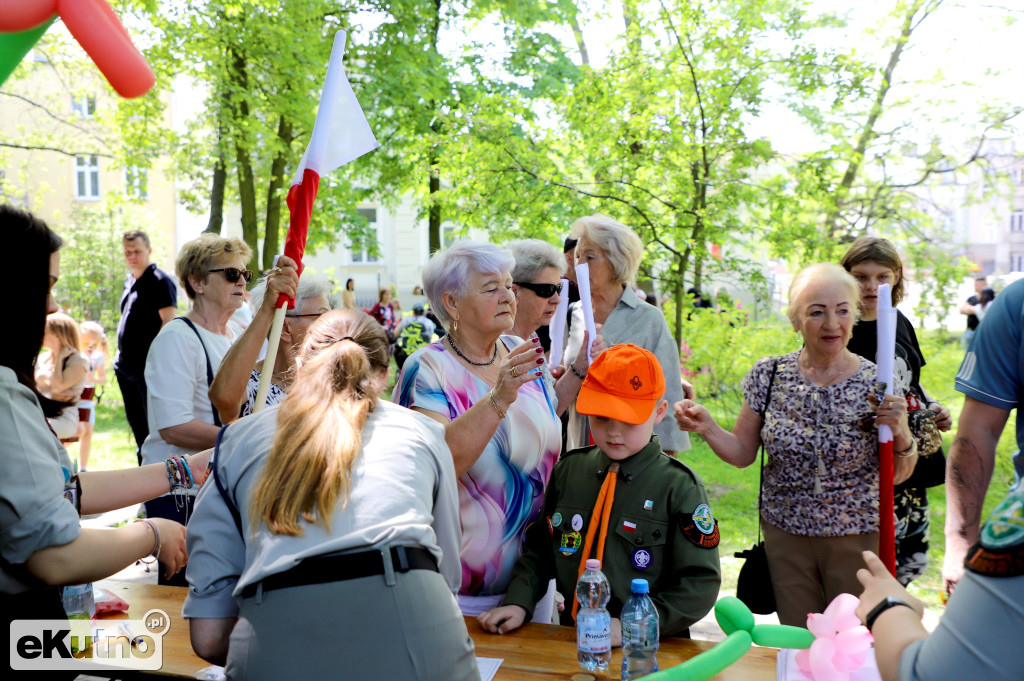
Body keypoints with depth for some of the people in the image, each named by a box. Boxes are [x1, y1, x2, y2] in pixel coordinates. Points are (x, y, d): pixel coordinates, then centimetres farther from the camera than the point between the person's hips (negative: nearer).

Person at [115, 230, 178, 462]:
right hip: (126, 365, 9)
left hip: (148, 367, -9)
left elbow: (169, 322, -15)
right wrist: (121, 355, 19)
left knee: (154, 424, -5)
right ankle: (143, 463, 30)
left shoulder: (160, 281, -9)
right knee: (136, 422, 17)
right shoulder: (129, 281, 16)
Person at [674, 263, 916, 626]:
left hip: (857, 538, -1)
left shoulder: (878, 383, -9)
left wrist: (900, 433, -21)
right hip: (786, 535, 1)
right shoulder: (769, 374, -6)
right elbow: (743, 453, 1)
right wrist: (707, 428, -16)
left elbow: (897, 475, -2)